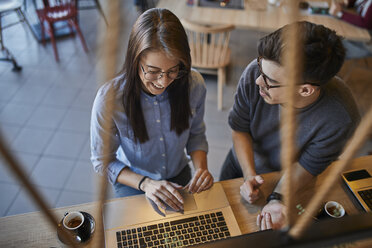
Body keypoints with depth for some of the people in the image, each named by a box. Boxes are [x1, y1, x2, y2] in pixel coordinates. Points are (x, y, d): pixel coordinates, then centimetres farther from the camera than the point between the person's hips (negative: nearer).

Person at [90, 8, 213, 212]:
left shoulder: (194, 85, -20)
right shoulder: (109, 99, -29)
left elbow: (196, 134, -1)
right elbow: (102, 162, -15)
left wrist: (201, 167, -19)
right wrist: (145, 183, -29)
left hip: (180, 176, 2)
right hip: (133, 183, -1)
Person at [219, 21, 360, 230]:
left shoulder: (339, 119, -38)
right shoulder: (255, 74, -34)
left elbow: (307, 166, -22)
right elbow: (239, 129, -18)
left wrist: (277, 199, -37)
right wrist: (249, 175, -28)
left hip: (284, 182, -2)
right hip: (241, 166, 2)